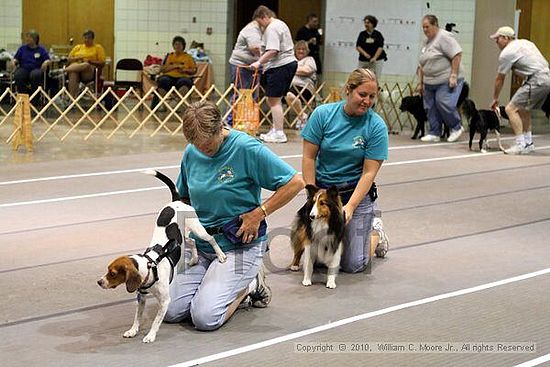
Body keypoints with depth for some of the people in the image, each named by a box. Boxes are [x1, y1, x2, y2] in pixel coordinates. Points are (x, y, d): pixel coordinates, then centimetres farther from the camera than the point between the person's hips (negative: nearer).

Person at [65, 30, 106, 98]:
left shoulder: (98, 47, 15)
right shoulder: (78, 47, 25)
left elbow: (102, 63, 5)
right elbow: (69, 59, 19)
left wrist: (89, 61, -9)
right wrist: (77, 58, -2)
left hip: (90, 71, -2)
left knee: (85, 65, -41)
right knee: (73, 73, -38)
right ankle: (72, 97, -50)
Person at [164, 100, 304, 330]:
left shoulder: (246, 148, -16)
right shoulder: (191, 153, 3)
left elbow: (295, 182, -15)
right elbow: (183, 197, 21)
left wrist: (258, 213, -15)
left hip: (239, 246, -6)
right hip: (200, 245, 6)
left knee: (205, 318, -20)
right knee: (171, 312, -8)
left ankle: (249, 285, 8)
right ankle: (214, 282, 18)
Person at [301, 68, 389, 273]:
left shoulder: (376, 126, -12)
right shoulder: (323, 114, -9)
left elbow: (369, 172, -13)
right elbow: (309, 157, -6)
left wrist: (350, 207, -23)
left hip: (356, 192, -2)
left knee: (352, 265, -4)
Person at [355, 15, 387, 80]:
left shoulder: (378, 34, 1)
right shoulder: (362, 34, 6)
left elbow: (380, 47, -7)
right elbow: (357, 46, 0)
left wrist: (375, 58, -21)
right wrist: (364, 53, -18)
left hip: (377, 60, -2)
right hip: (363, 60, 2)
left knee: (375, 79, -6)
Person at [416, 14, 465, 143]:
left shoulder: (444, 37, -10)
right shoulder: (427, 42, 17)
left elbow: (457, 55, -17)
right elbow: (422, 65, 21)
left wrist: (453, 76, -20)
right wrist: (420, 82, 17)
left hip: (446, 81, -8)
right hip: (430, 82, 9)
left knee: (443, 103, -16)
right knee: (431, 108, 5)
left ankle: (456, 128, 4)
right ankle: (434, 133, 12)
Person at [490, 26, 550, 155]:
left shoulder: (506, 53, -4)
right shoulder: (525, 42, 21)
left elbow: (499, 79, 4)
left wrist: (495, 99, 16)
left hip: (536, 81, -10)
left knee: (511, 109, -8)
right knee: (522, 108, 24)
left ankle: (520, 145, -11)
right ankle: (528, 143, 26)